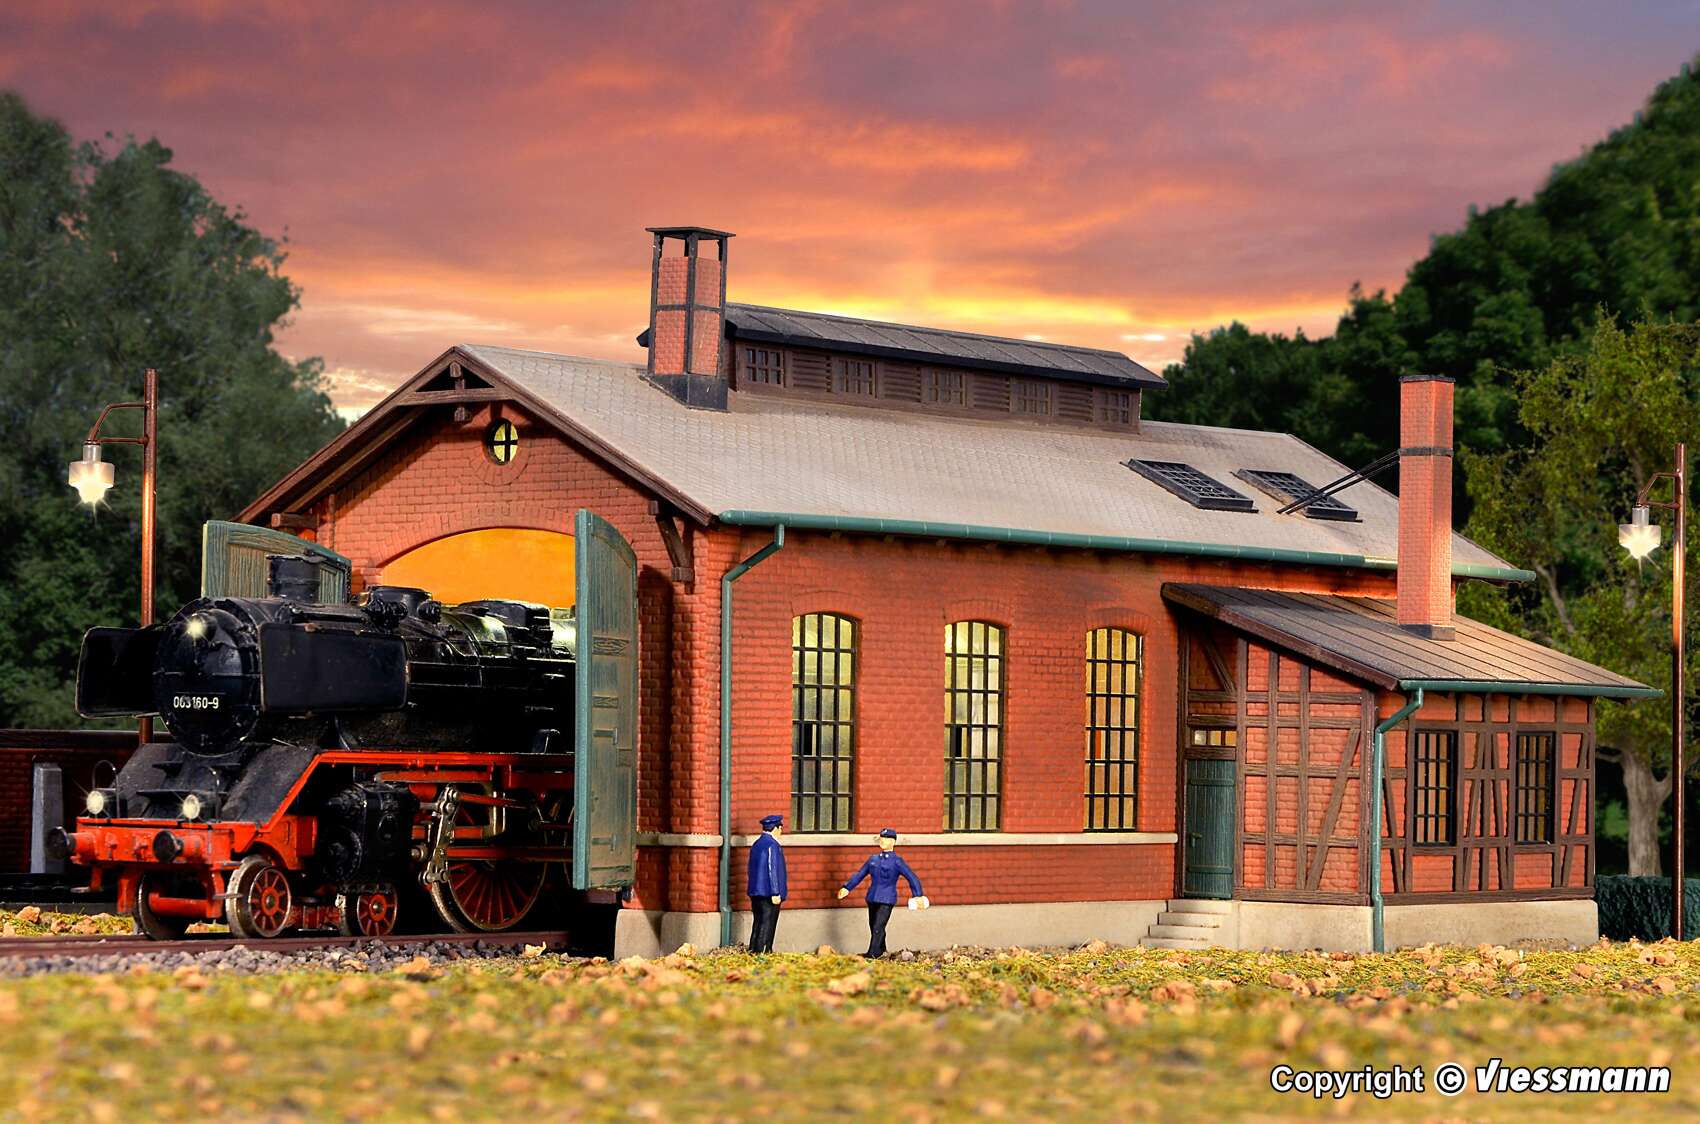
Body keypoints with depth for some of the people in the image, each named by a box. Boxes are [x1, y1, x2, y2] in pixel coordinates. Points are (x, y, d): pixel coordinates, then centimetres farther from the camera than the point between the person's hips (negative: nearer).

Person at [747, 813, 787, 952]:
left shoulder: (756, 844, 14)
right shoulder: (772, 845, -14)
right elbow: (772, 869, -18)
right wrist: (775, 893, -16)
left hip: (756, 893, 9)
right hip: (769, 893, -9)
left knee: (758, 925, 13)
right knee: (767, 926, -5)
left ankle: (752, 952, 13)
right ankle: (761, 952, -7)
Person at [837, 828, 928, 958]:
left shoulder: (897, 861, -3)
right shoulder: (873, 859, 14)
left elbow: (912, 878, -7)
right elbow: (860, 874, 18)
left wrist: (918, 896, -17)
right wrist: (847, 887, 8)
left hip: (887, 900, -6)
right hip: (872, 898, 6)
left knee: (878, 927, -14)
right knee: (873, 927, 11)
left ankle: (872, 954, -15)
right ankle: (881, 950, 30)